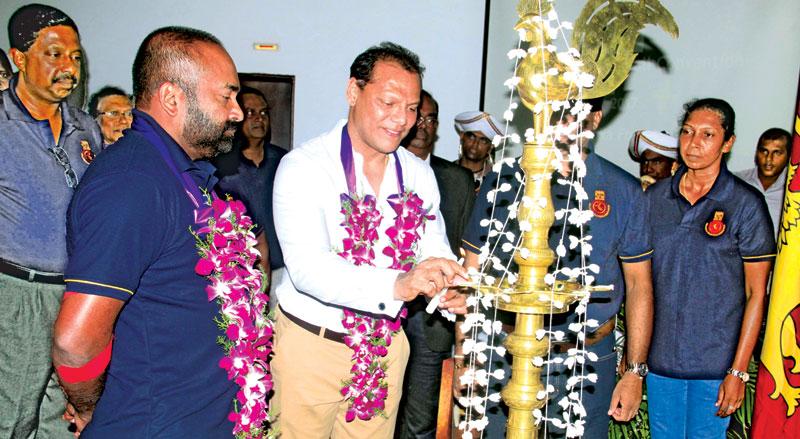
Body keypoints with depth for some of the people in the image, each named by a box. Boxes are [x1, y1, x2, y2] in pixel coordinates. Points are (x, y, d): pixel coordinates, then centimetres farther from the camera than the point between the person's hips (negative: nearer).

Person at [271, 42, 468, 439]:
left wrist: (448, 286, -22)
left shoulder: (419, 175, 4)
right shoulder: (304, 167, -15)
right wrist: (398, 285, -43)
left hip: (385, 344, 5)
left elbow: (434, 247, 2)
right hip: (311, 343, -4)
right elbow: (308, 267, -28)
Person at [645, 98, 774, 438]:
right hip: (658, 357, 3)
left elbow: (756, 293, -6)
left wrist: (739, 371, -10)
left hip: (715, 363, -3)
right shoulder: (655, 197, 3)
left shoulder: (745, 204, -7)